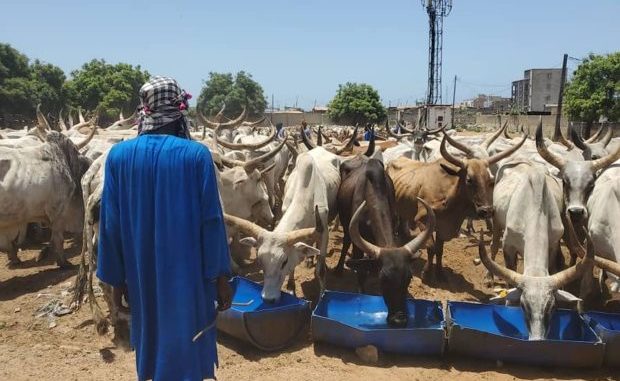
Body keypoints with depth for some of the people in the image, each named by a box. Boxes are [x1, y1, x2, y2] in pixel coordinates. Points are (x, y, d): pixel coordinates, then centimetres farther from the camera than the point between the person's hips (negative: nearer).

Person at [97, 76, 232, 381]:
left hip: (141, 272, 3)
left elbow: (111, 222, -3)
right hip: (188, 271, -3)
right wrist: (221, 276, -4)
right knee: (186, 342, 13)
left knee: (149, 333, 24)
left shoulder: (119, 154, -6)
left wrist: (115, 278, 8)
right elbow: (212, 219, -12)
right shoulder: (197, 154, -13)